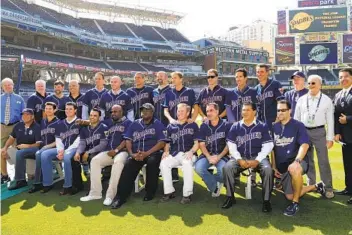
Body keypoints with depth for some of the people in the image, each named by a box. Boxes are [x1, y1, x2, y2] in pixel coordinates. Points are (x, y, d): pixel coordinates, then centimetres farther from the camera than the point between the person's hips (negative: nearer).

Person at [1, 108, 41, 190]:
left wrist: (27, 146, -24)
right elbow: (11, 138, 12)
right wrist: (5, 147, -5)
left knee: (19, 153, -35)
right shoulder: (18, 125, 11)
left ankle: (20, 180, -29)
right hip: (20, 150, 7)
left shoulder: (36, 127, -7)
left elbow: (39, 144, -12)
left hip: (33, 150, -7)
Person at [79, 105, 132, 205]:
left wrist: (116, 150, -14)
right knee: (95, 160, -19)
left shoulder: (128, 123, 4)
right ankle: (95, 193, -14)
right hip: (109, 152, 6)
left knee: (118, 162, -36)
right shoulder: (109, 122, 23)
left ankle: (110, 195, -32)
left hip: (122, 151, -5)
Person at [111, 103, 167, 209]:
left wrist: (146, 153, -17)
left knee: (152, 162, -34)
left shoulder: (158, 124, 4)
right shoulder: (134, 124, 14)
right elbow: (128, 141, 8)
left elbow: (162, 143, -6)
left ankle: (150, 192, -15)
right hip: (136, 154, 2)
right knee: (128, 165, -26)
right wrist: (132, 154, -11)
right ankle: (121, 196, -23)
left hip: (153, 153, -2)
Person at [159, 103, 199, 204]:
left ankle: (187, 194, -26)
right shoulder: (171, 126, 18)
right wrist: (166, 151, -3)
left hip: (187, 154, -3)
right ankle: (169, 191, -12)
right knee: (163, 163, -26)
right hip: (174, 154, 3)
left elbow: (197, 143, 4)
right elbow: (167, 142, 17)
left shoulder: (193, 125, 9)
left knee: (187, 164, -36)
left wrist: (191, 151, -15)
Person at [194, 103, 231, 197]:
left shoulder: (226, 125, -3)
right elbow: (202, 144, 2)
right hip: (207, 155, 2)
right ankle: (214, 186, 0)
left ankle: (210, 181, 7)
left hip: (222, 155, -2)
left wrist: (218, 157, -14)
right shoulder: (204, 126, 4)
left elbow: (229, 145, -3)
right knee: (199, 168, -27)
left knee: (223, 170, -32)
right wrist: (209, 157, -14)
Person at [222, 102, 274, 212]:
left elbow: (268, 146, -2)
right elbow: (231, 145, 3)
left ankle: (266, 200, -12)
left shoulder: (262, 126, 3)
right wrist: (239, 159, -12)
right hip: (240, 158, 1)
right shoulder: (235, 127, 7)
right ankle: (230, 197, -9)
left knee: (268, 169, -31)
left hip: (258, 157, -1)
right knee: (227, 167, -25)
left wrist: (257, 160, -14)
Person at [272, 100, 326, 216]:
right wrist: (274, 167, 7)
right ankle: (316, 187, 33)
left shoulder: (298, 125, -7)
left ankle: (295, 203, -21)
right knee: (290, 196, 8)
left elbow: (305, 145, -18)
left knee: (294, 169, -42)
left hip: (297, 162, -5)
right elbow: (273, 148, 13)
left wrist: (296, 161, -33)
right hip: (282, 166, 6)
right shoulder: (274, 127, 7)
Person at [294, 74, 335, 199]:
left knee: (323, 160, 1)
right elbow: (296, 118, 7)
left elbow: (330, 120, -1)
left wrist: (330, 137, -4)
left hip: (319, 132, -2)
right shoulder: (301, 99, 4)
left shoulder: (326, 100, -1)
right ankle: (311, 184, 26)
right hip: (304, 131, 3)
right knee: (307, 160, 12)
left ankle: (328, 187, 12)